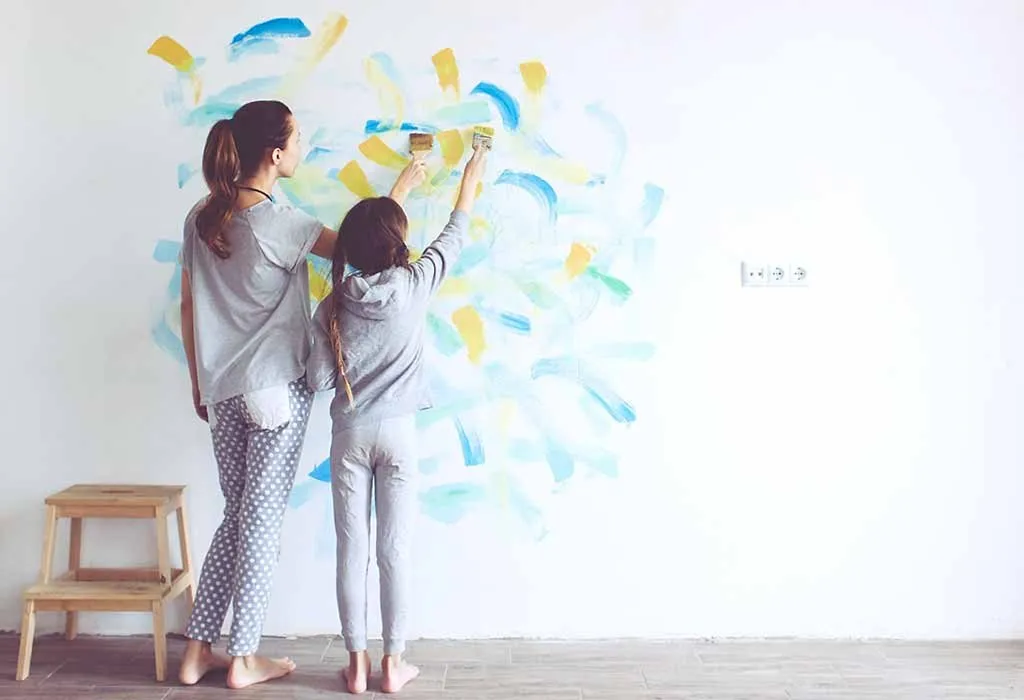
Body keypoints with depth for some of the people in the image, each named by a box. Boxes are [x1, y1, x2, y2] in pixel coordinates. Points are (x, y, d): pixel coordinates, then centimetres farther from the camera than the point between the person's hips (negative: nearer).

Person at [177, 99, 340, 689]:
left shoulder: (202, 218, 5)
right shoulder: (279, 223, -15)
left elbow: (189, 306, 10)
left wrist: (199, 381, 19)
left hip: (222, 390, 6)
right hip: (277, 387, -6)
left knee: (238, 515, 16)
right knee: (262, 519, 5)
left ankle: (198, 651, 22)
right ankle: (243, 660, 16)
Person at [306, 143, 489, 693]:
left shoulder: (333, 306, -7)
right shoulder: (415, 285, -11)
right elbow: (453, 236, 5)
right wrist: (470, 180, 22)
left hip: (350, 435, 1)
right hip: (397, 433, -1)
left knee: (352, 550, 9)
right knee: (395, 551, 7)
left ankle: (356, 664, 19)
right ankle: (393, 664, 18)